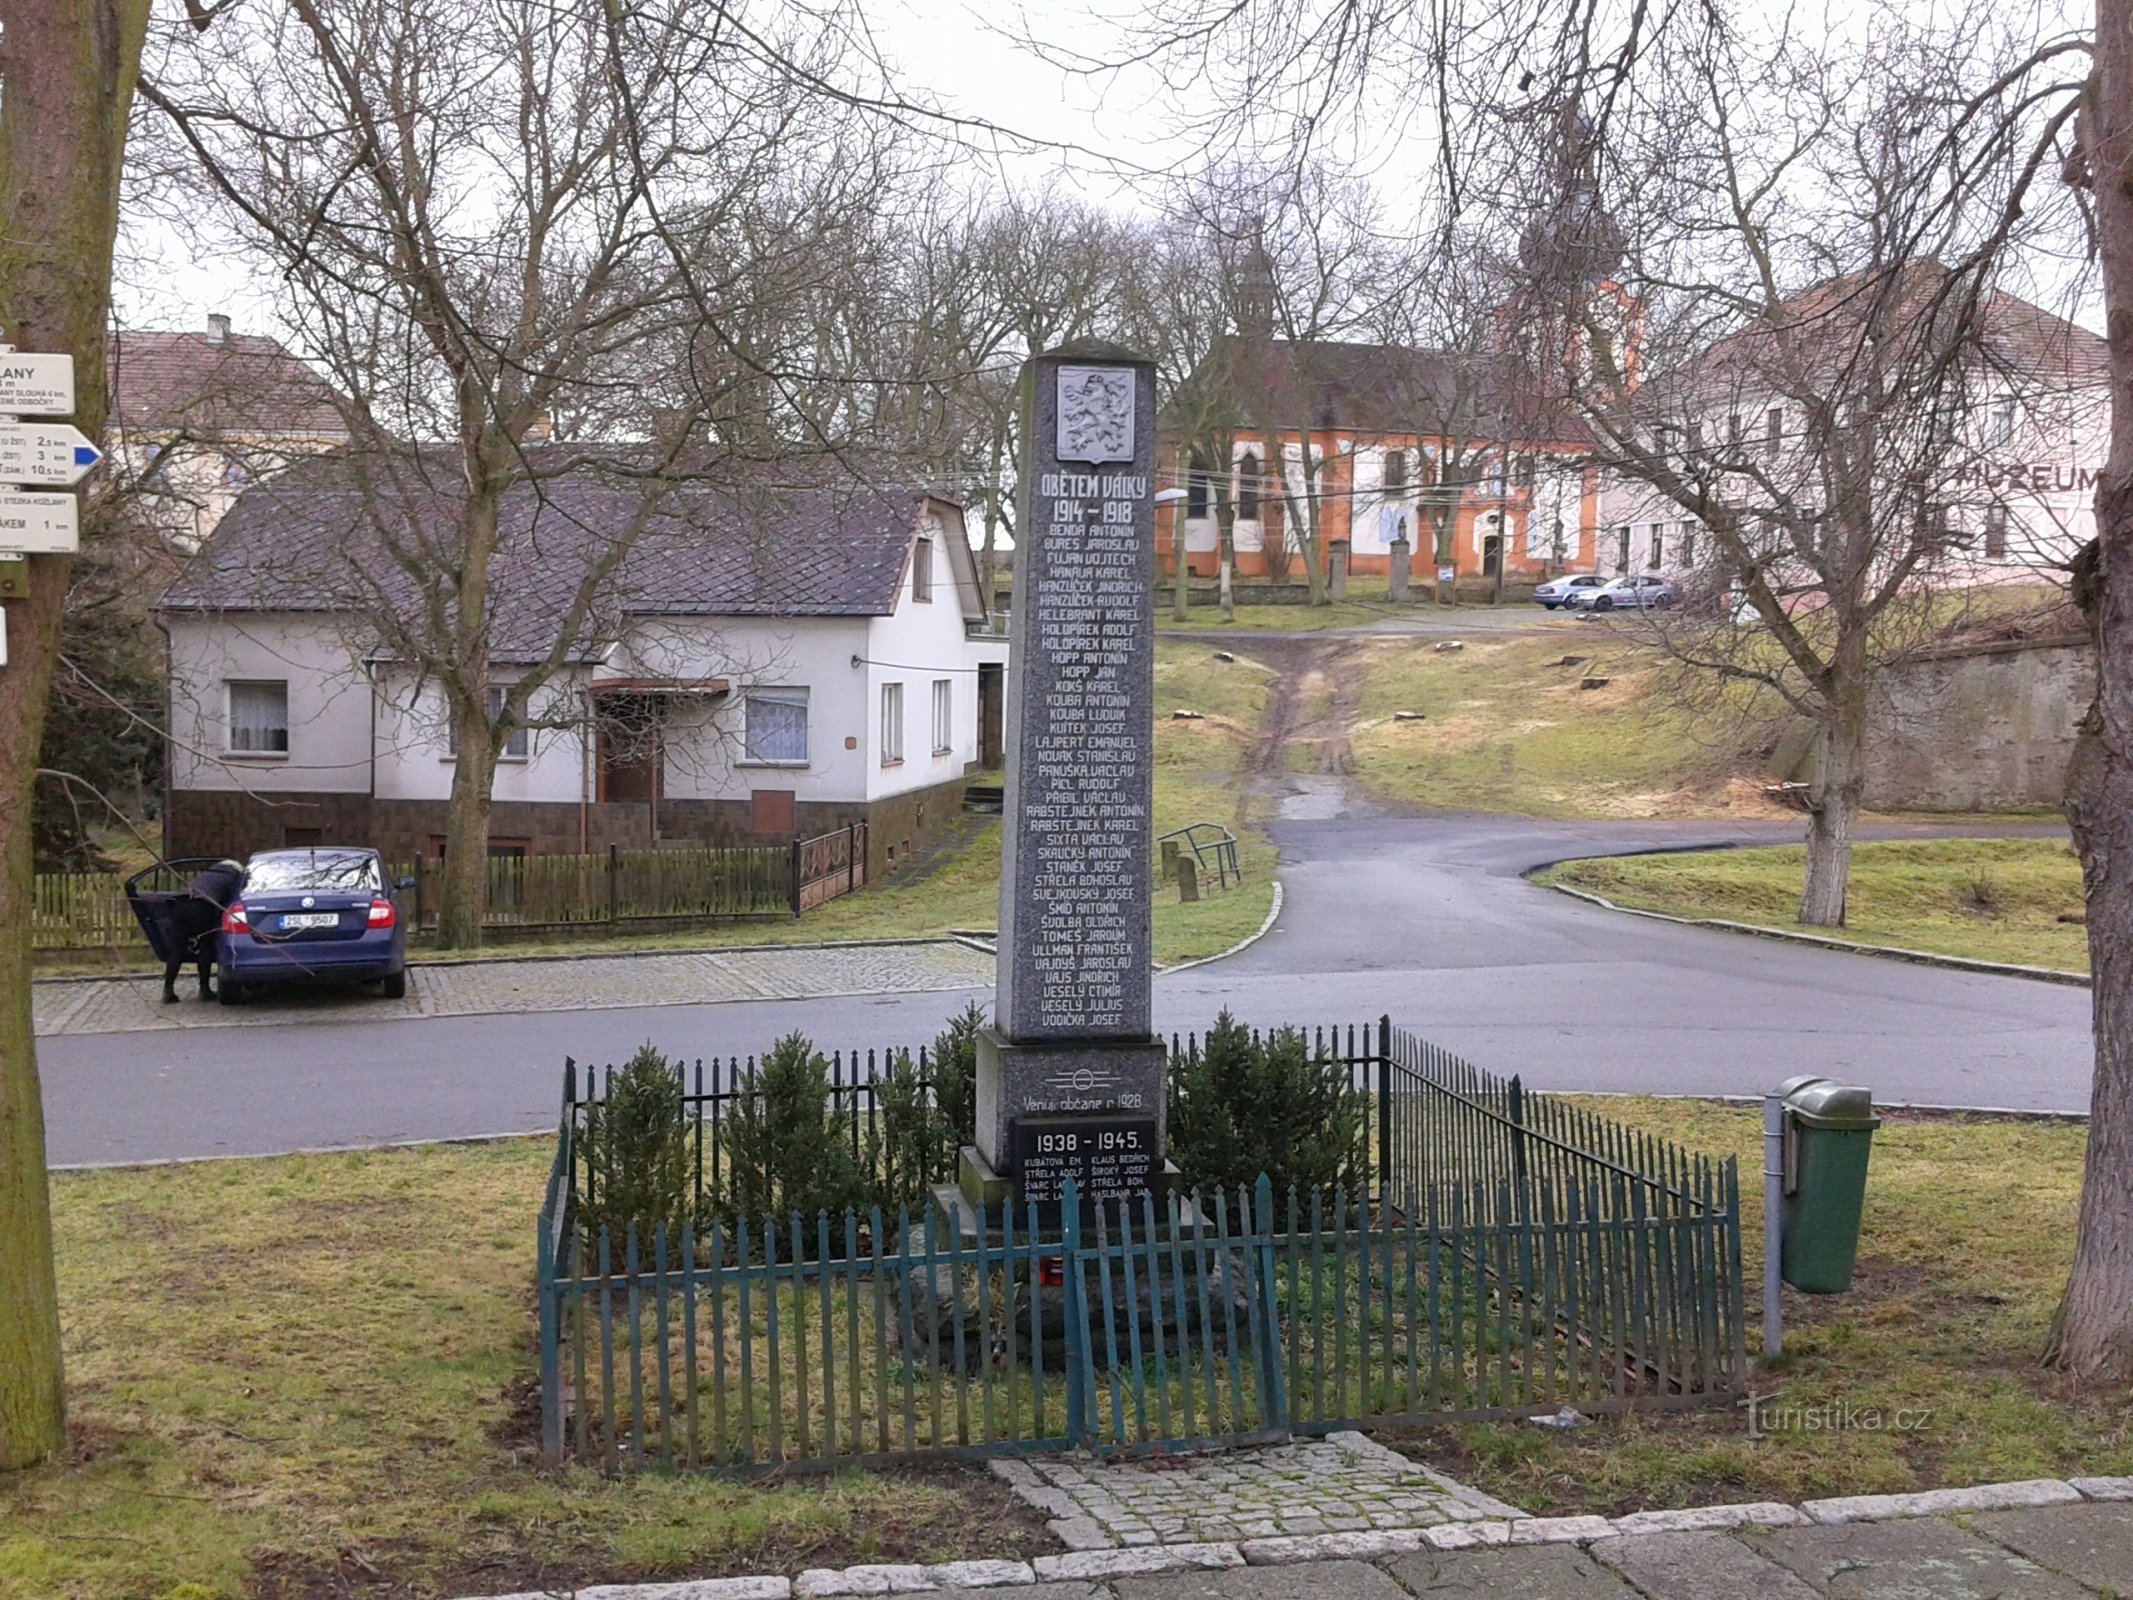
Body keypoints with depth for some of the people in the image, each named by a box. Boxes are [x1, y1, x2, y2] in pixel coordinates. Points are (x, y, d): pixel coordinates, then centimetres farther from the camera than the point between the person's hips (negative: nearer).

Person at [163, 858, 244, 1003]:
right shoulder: (238, 875, 19)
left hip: (181, 903, 5)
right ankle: (204, 989, 10)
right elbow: (234, 900, 9)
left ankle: (168, 991, 2)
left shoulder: (210, 872, 37)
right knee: (205, 949, 9)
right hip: (202, 906, -5)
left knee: (176, 950, 7)